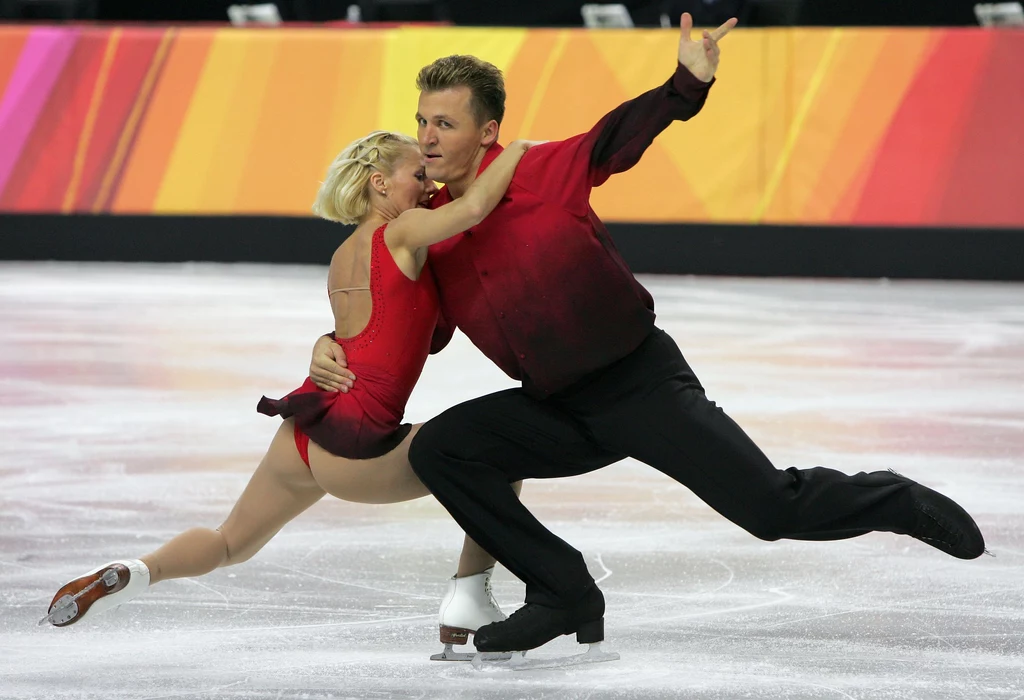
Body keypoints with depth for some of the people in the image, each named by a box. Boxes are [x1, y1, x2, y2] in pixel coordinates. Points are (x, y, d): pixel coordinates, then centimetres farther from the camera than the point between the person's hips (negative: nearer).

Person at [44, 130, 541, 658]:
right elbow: (474, 207, -20)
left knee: (231, 544, 29)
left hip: (301, 432, 7)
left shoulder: (342, 257, 20)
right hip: (355, 449, -7)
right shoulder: (401, 232, -3)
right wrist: (518, 149, -5)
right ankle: (467, 606, 7)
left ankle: (136, 572, 0)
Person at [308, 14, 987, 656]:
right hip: (558, 410, 6)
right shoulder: (430, 234, 4)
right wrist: (337, 350, -2)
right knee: (437, 449, -11)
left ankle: (904, 503, 20)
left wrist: (686, 84, -38)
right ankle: (566, 595, -1)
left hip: (642, 383, -6)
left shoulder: (540, 175, -12)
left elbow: (620, 138, -19)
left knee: (774, 507, -12)